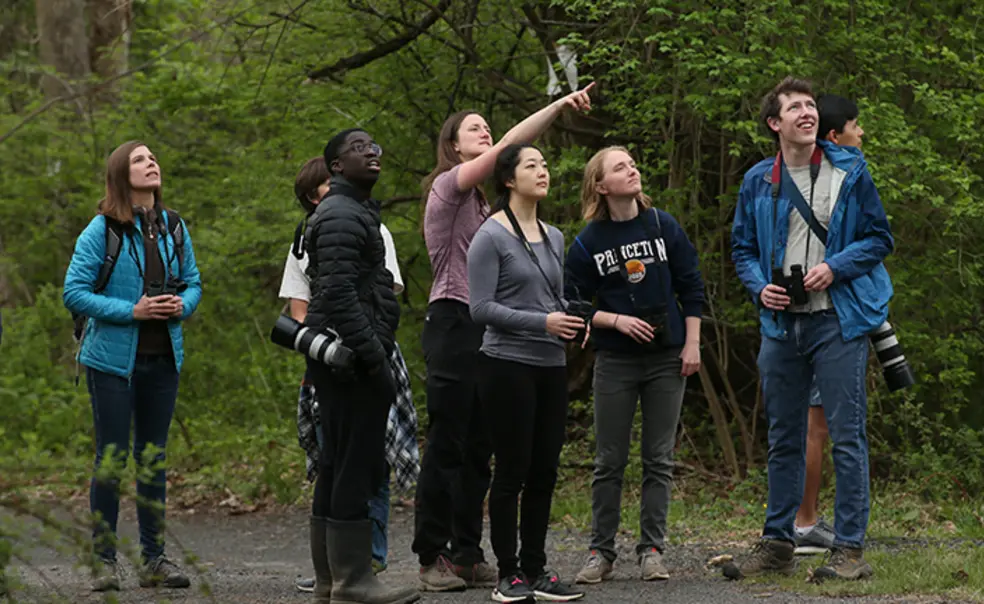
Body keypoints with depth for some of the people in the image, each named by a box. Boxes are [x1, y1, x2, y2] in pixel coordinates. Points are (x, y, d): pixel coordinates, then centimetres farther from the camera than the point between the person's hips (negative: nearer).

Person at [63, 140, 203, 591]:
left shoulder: (173, 227, 7)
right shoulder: (102, 230, -8)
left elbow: (193, 282, 16)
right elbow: (74, 292, -10)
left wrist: (182, 305, -7)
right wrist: (131, 310, -18)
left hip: (163, 359, 5)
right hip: (113, 358, -5)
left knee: (153, 457, 10)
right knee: (111, 457, -2)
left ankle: (153, 558, 16)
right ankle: (104, 559, 5)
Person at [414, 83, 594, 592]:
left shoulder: (481, 204, 21)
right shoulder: (448, 186, -5)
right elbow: (506, 148, -17)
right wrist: (559, 105, -17)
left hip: (486, 329, 8)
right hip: (453, 323, -8)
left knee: (478, 449, 8)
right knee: (445, 446, -6)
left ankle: (467, 555, 13)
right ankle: (432, 557, -2)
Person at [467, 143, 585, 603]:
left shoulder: (553, 238, 14)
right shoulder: (491, 237, -7)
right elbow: (481, 308, -13)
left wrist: (572, 321, 0)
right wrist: (542, 322, -19)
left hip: (551, 366, 7)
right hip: (508, 366, -7)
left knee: (544, 472, 7)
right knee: (512, 471, -3)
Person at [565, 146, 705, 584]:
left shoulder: (663, 226, 0)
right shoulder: (588, 242, -4)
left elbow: (691, 286, 5)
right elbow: (573, 303, 0)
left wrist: (692, 344, -1)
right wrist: (616, 321, -13)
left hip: (667, 359, 1)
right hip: (615, 362, -1)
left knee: (659, 459, 4)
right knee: (610, 461, 3)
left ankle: (652, 549, 9)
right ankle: (600, 552, 9)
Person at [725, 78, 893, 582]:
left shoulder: (849, 172, 0)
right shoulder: (757, 181, 7)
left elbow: (879, 238, 2)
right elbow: (742, 248, 15)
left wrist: (834, 268, -13)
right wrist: (760, 288, -4)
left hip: (839, 319, -3)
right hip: (781, 322, 3)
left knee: (846, 435, -5)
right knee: (783, 439, 11)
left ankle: (850, 548, 0)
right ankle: (777, 544, 19)